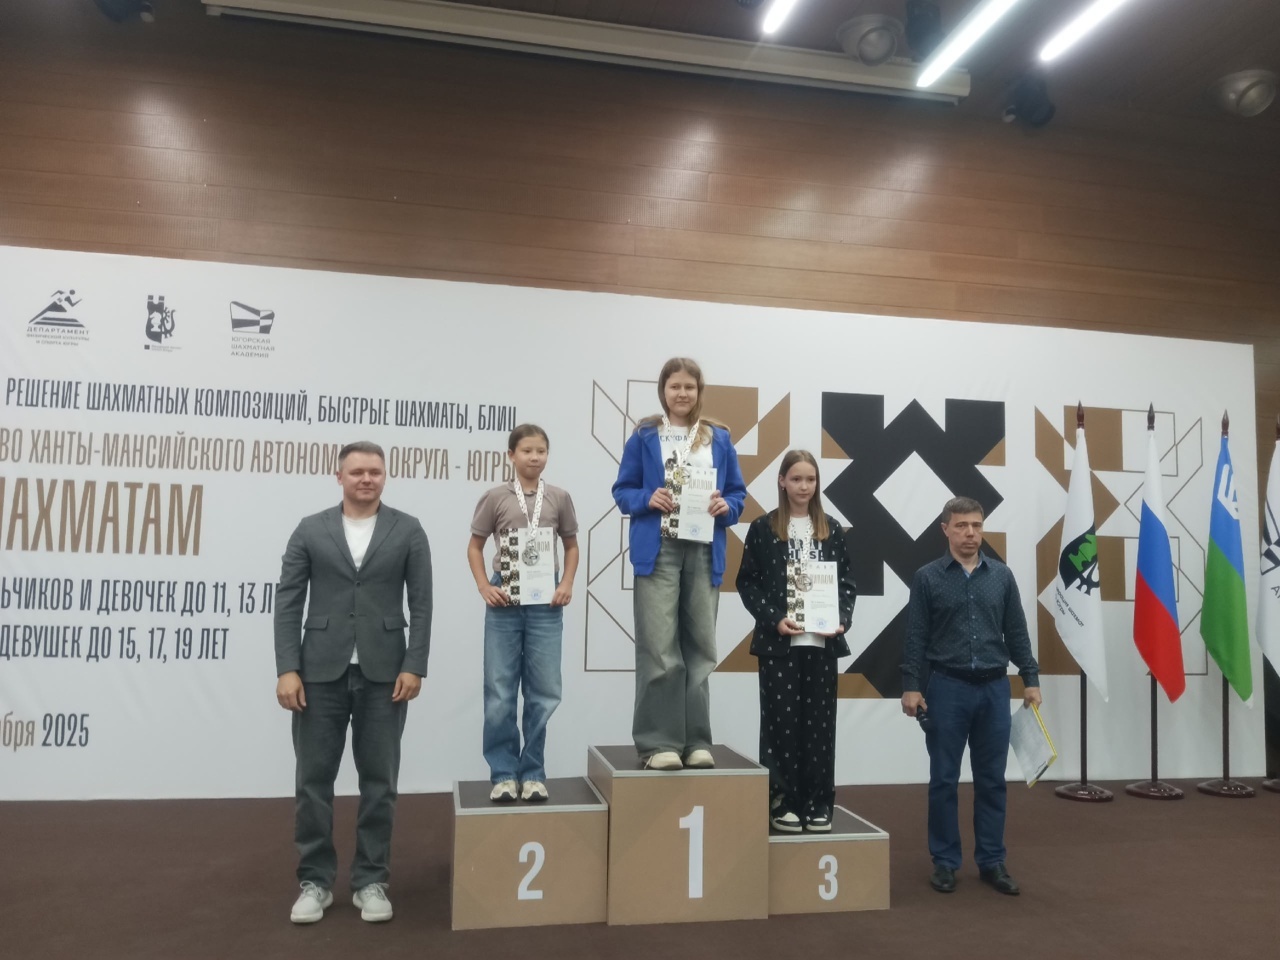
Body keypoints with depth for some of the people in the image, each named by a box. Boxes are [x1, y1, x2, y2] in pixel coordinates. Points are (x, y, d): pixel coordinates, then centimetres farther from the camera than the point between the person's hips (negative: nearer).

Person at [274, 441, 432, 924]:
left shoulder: (407, 530, 2)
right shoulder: (310, 530, 4)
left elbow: (421, 604, 0)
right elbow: (288, 604, 1)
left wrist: (414, 667, -7)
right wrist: (287, 670, -7)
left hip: (383, 672, 0)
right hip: (321, 672, 1)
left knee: (379, 780, 7)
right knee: (314, 779, 6)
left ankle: (370, 881, 20)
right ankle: (315, 881, 22)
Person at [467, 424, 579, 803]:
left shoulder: (559, 498, 3)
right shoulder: (495, 497, -1)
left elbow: (571, 546, 12)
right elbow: (475, 547, 7)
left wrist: (567, 585, -2)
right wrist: (484, 587, -6)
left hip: (545, 604, 1)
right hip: (505, 603, -1)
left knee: (543, 693, 6)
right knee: (499, 694, 4)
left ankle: (533, 772, 18)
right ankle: (504, 773, 16)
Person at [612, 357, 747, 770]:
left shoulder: (719, 438, 10)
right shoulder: (644, 437, 4)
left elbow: (738, 492, 13)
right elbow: (622, 491, 6)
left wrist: (727, 507, -8)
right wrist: (648, 499, -14)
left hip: (705, 552, 3)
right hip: (658, 550, -2)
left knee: (700, 648, 8)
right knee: (659, 650, -5)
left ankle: (695, 740, 17)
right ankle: (658, 742, 3)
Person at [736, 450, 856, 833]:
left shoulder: (831, 529, 9)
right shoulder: (763, 527, 0)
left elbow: (847, 582, 9)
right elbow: (747, 582, -2)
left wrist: (842, 619, -8)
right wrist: (774, 619, -14)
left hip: (822, 641, 3)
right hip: (778, 643, -2)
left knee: (819, 722, 7)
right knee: (781, 720, 1)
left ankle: (818, 803, 17)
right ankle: (782, 803, 12)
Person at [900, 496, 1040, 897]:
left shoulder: (1001, 576, 6)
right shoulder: (927, 578, -3)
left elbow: (1017, 633, 9)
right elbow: (915, 638, -4)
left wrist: (1031, 679, 3)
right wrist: (911, 687, -11)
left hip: (994, 688, 3)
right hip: (947, 687, -3)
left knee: (991, 780, 9)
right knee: (944, 780, 4)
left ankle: (992, 861, 20)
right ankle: (945, 862, 16)